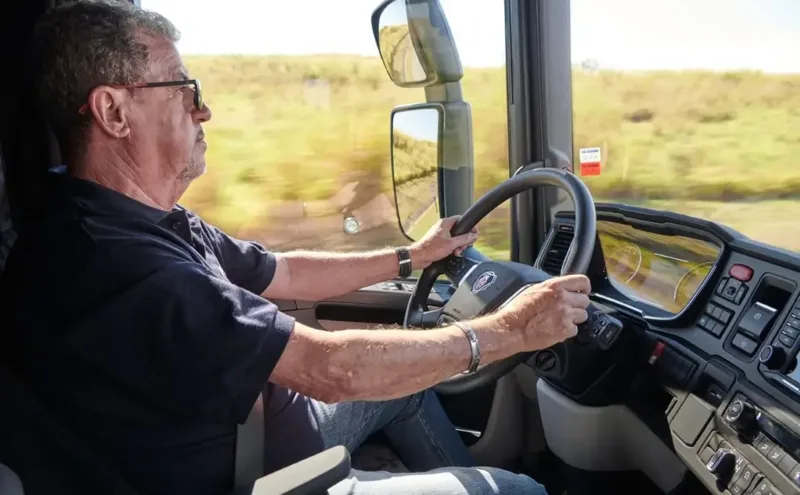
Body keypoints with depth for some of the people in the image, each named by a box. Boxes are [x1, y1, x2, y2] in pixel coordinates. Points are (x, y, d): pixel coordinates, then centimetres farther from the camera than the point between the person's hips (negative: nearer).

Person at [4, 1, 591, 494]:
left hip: (250, 424, 9)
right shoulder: (115, 264, -33)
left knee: (405, 379, 22)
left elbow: (283, 273, 9)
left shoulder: (154, 225, -2)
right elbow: (331, 369, -33)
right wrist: (506, 331, -23)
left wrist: (412, 256, 14)